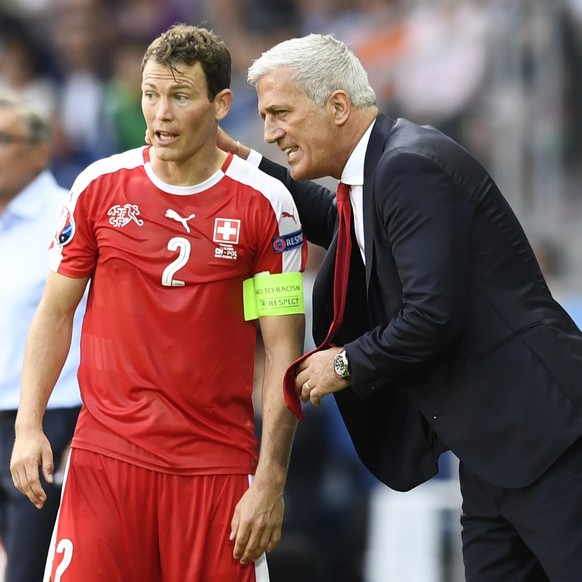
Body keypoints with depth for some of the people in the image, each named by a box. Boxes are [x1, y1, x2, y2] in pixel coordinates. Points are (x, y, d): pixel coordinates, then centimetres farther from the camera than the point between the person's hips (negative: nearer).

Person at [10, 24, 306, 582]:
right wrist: (28, 424, -3)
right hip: (106, 453, 1)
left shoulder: (265, 204, -2)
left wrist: (270, 482, -9)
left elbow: (283, 350, -2)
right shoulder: (99, 186, 4)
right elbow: (55, 313, 11)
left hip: (218, 466, -1)